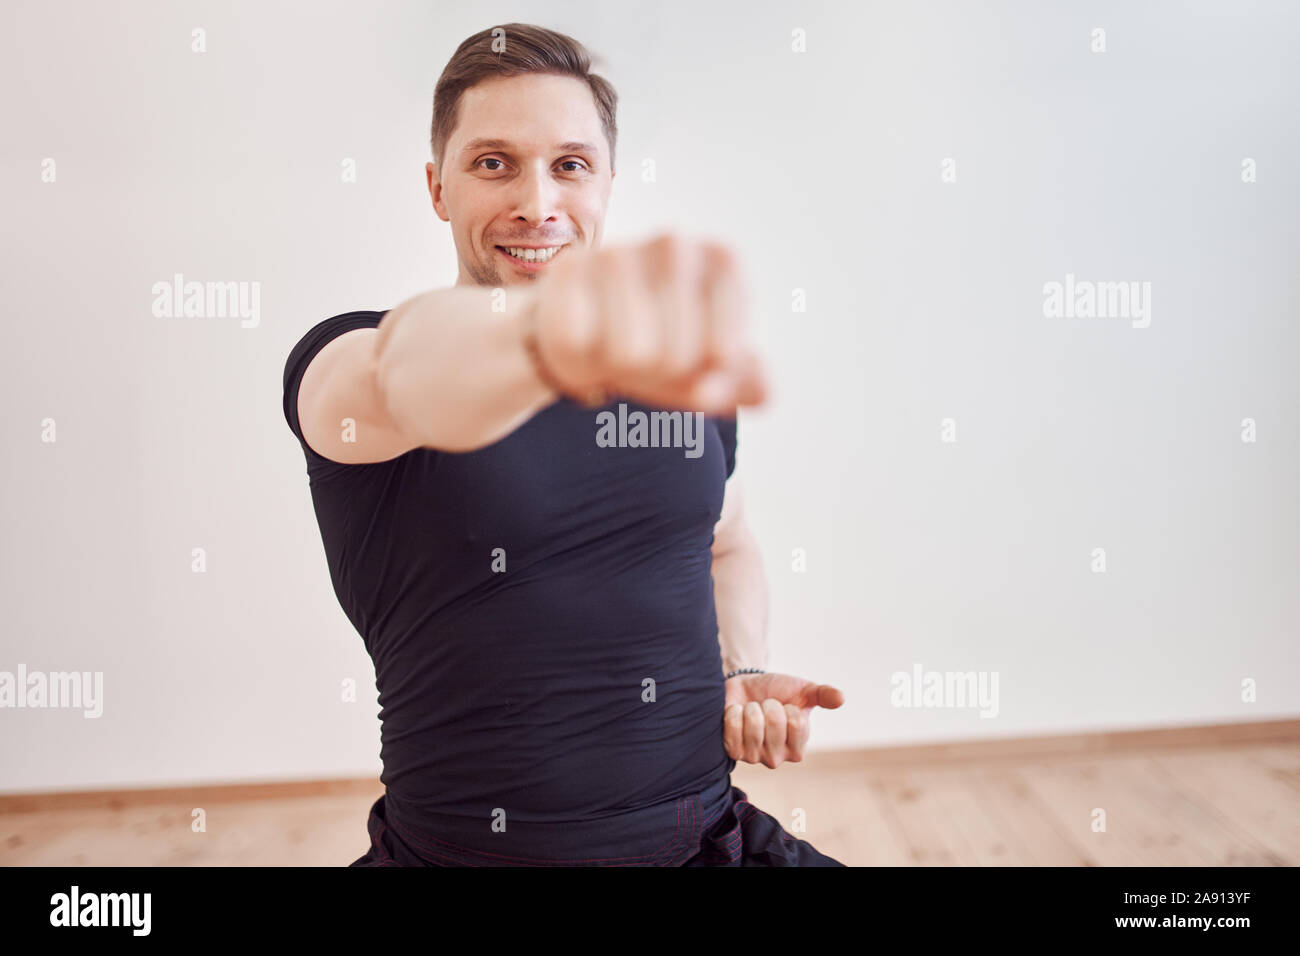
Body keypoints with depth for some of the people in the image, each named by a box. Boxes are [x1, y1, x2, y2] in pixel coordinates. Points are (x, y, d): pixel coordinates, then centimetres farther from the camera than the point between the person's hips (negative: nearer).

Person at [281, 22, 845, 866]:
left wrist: (744, 671, 1)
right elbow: (410, 371, -31)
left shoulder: (688, 365, 6)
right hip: (464, 849, -3)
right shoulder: (344, 361, -7)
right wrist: (544, 337, -52)